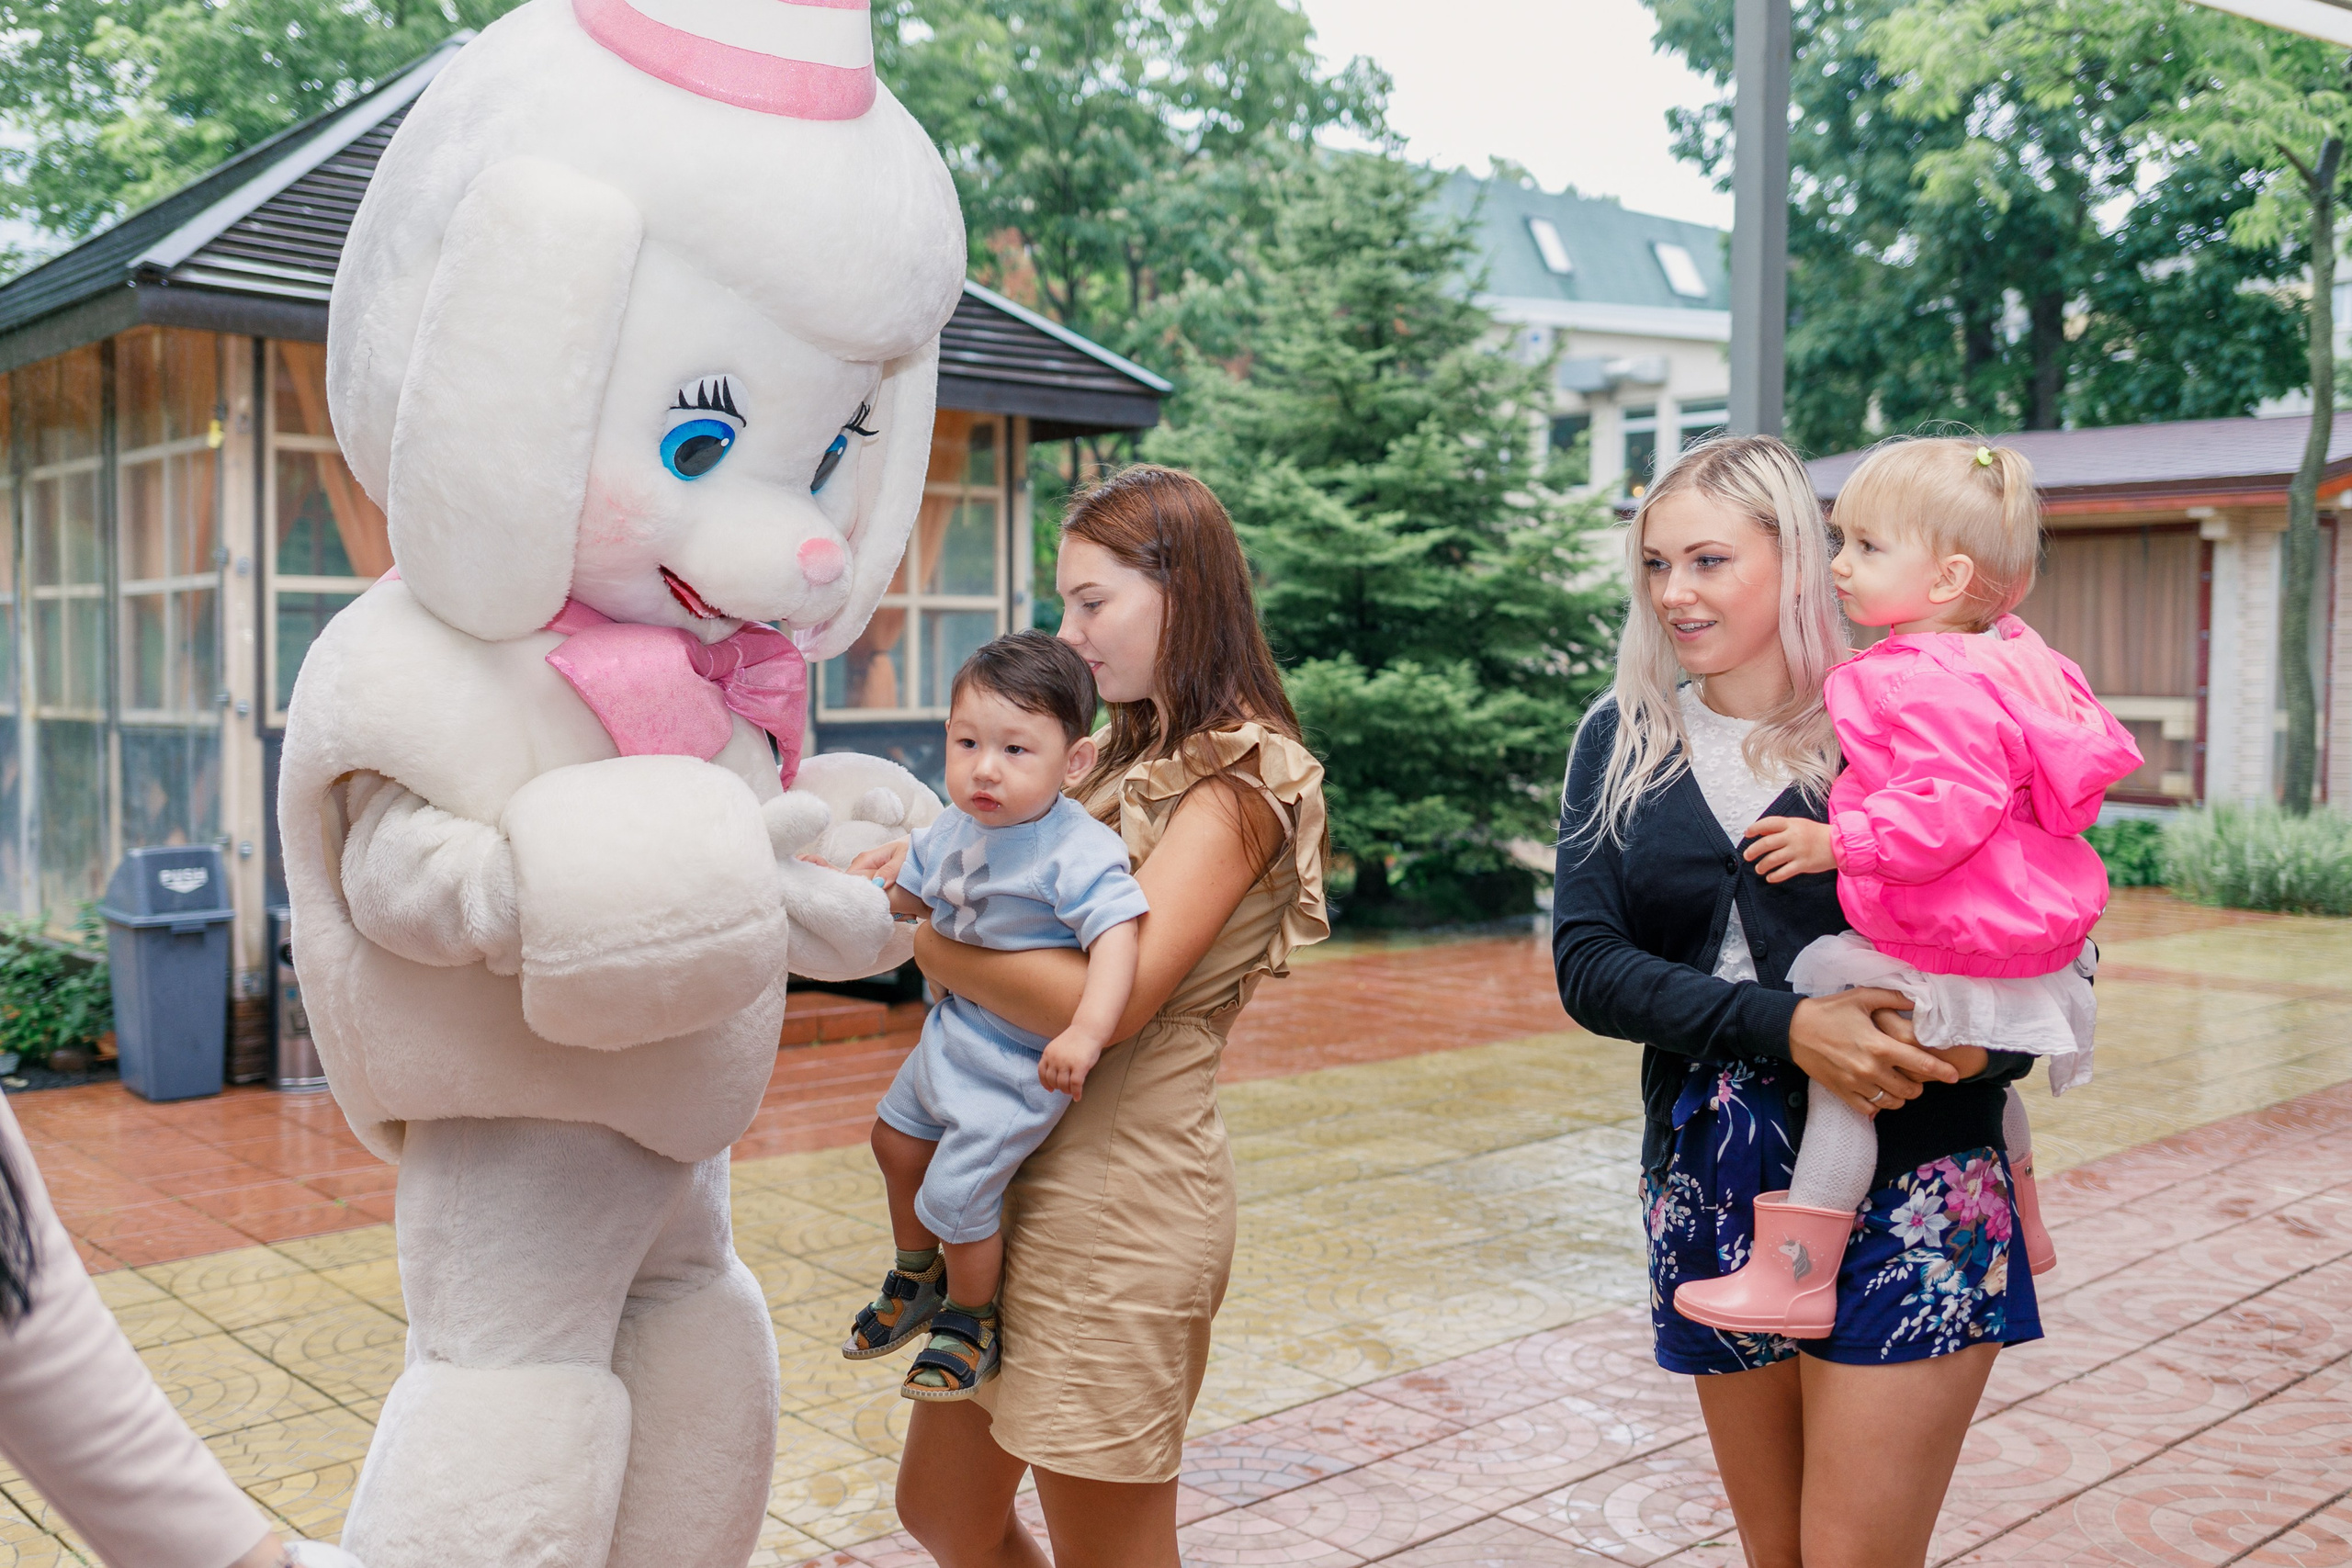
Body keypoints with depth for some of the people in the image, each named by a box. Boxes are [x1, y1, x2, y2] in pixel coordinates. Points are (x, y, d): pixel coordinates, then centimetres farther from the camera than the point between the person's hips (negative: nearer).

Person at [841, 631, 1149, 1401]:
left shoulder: (1077, 852, -29)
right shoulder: (955, 828, -4)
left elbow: (1117, 934, -38)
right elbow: (907, 896, 11)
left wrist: (1087, 1033, -49)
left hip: (1019, 1062, -9)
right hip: (954, 1032, 9)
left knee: (957, 1192, -5)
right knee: (897, 1139, 25)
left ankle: (972, 1322, 25)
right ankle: (916, 1280, 50)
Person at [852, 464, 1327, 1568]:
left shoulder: (1238, 780, -13)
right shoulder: (1130, 757, 15)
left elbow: (1113, 997, -23)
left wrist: (929, 939, -15)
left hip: (1117, 1195, -9)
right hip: (1016, 1176, 9)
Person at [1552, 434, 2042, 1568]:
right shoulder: (1621, 742, 4)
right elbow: (1587, 966, -6)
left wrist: (1980, 1041, -23)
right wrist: (1785, 1026, -20)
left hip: (1903, 1193, -3)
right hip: (1709, 1195, 4)